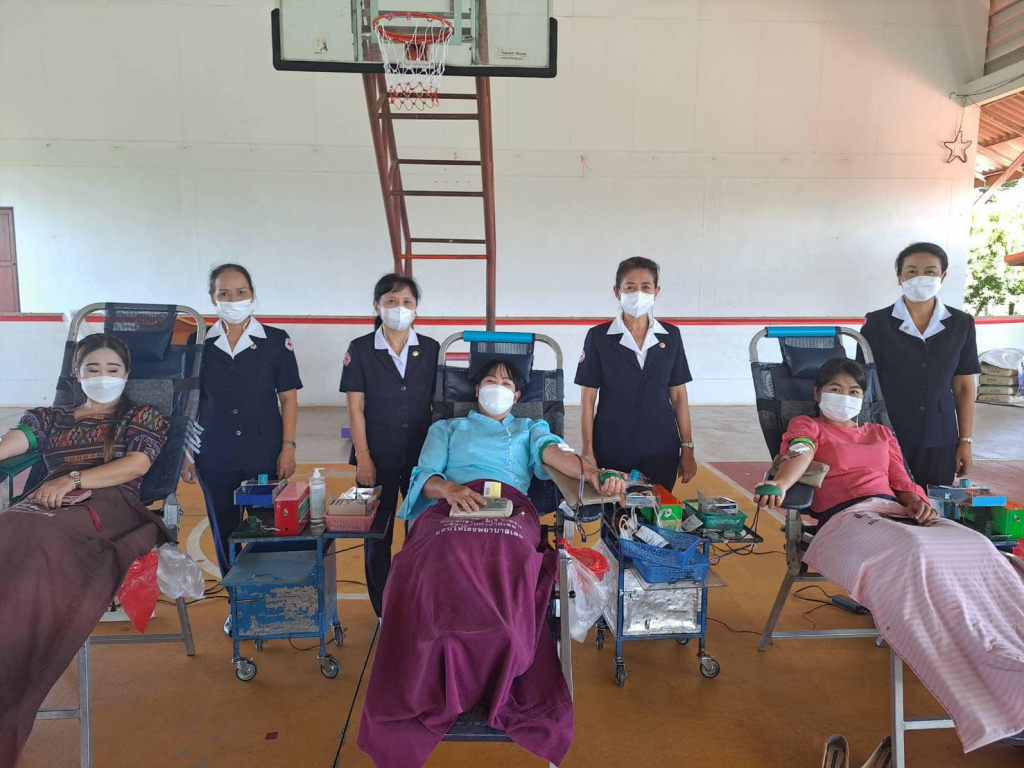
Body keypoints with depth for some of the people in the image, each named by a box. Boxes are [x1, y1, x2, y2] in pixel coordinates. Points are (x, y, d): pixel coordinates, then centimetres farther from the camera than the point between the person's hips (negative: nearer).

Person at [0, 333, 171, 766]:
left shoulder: (144, 417, 21)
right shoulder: (50, 418, 30)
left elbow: (137, 464, 3)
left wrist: (73, 479, -10)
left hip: (108, 506, -3)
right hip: (46, 505, 3)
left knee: (35, 536, -36)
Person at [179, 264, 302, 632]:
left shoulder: (276, 340, -3)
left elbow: (288, 397, -1)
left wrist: (288, 447, -7)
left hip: (265, 454, -2)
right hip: (215, 458, 2)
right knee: (225, 533, 11)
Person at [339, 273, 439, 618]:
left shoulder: (431, 349, 3)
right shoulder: (360, 350, -2)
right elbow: (356, 408, -3)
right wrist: (363, 458, -7)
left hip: (421, 456, 1)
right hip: (378, 458, -1)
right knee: (377, 535, 7)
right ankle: (384, 612, 22)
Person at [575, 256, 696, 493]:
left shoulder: (671, 336, 3)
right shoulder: (598, 336, -4)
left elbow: (678, 395, 6)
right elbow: (588, 398, -2)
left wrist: (687, 448, 4)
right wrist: (588, 450, -6)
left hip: (661, 447, 2)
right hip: (612, 447, -2)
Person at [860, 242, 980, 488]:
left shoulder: (961, 324, 4)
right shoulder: (878, 323, -5)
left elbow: (964, 386, 7)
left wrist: (966, 440, 5)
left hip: (941, 441, 3)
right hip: (888, 439, -2)